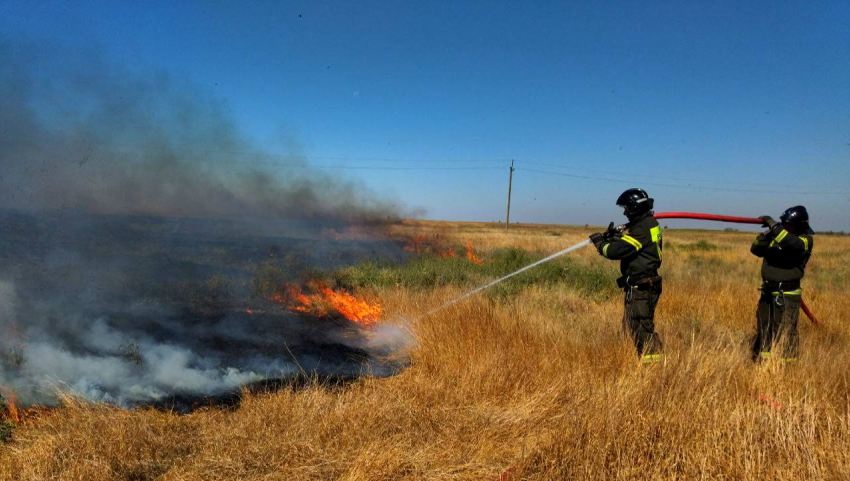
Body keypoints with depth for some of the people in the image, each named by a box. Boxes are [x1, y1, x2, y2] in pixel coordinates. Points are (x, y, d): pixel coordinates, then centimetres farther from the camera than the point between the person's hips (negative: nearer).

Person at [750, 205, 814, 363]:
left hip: (786, 295, -6)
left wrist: (774, 226, -30)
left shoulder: (806, 239, -8)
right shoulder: (776, 235, 9)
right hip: (767, 293, 6)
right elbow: (756, 249, 7)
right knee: (762, 331, 14)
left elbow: (794, 245, -31)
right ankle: (759, 362, 24)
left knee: (784, 333, -6)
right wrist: (767, 232, -8)